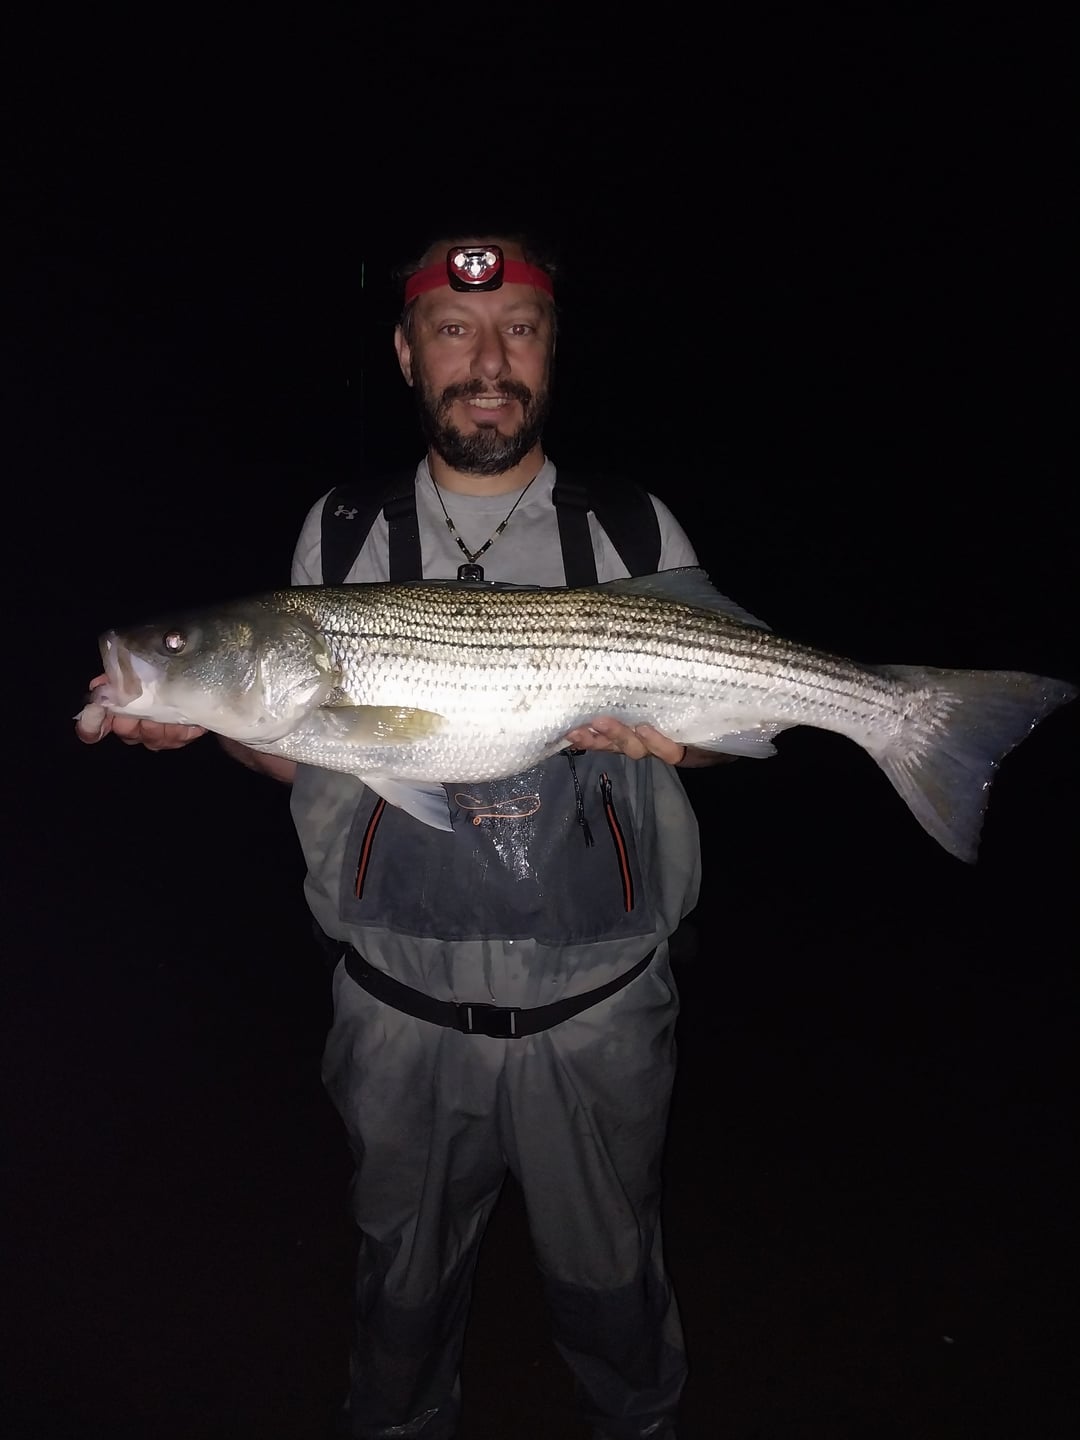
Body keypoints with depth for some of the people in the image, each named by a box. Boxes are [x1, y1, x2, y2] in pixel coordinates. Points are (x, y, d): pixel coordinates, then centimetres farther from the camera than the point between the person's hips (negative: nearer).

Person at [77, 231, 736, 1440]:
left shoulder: (638, 532, -1)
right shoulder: (342, 533, 2)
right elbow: (310, 756, 6)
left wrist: (662, 724, -20)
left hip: (596, 1006, 0)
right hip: (401, 1007, 1)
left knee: (608, 1276, 20)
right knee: (405, 1273, 22)